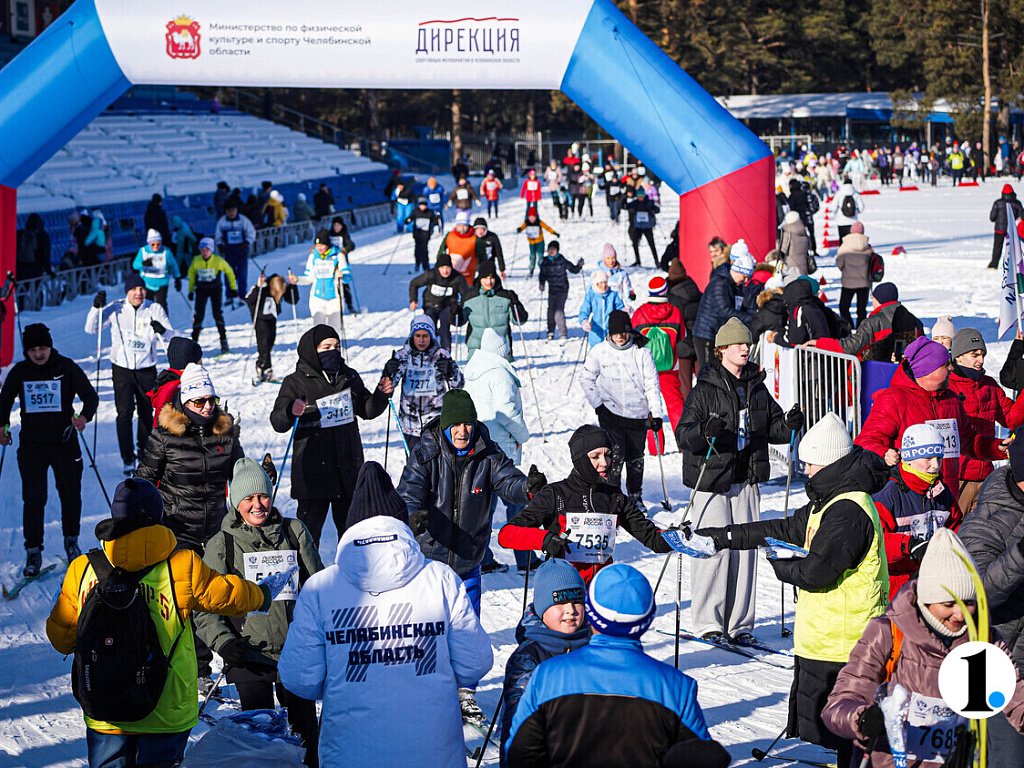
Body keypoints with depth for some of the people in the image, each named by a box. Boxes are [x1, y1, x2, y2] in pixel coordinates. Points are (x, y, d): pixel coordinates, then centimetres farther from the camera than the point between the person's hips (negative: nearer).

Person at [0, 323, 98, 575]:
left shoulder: (67, 367, -4)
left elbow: (91, 396, -3)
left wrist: (84, 416, -23)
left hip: (64, 442, 0)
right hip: (31, 444, 0)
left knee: (71, 495, 9)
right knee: (33, 499, -5)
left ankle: (71, 541, 31)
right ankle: (33, 553, 1)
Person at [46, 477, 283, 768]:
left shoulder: (82, 569, -7)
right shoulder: (182, 568, -12)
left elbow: (61, 637, 2)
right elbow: (228, 594, 4)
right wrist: (262, 595, 24)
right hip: (167, 712, -1)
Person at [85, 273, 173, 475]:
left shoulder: (155, 309, -2)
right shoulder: (116, 309, -3)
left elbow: (171, 337, -3)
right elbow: (91, 329, 1)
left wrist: (162, 331, -26)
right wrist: (96, 308, -16)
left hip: (147, 369, 1)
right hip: (122, 368, -1)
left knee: (146, 413, 12)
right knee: (125, 412, -11)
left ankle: (145, 455, 30)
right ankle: (128, 459, -8)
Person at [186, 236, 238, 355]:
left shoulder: (218, 261, -13)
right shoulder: (196, 261, -8)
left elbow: (229, 272, 1)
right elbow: (191, 274, 10)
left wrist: (233, 288, 5)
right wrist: (191, 290, 13)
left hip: (215, 288, -2)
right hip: (201, 289, 2)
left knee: (217, 313, -11)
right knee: (199, 315, -4)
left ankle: (224, 342, -4)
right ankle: (194, 342, 6)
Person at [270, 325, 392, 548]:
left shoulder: (349, 377, 9)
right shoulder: (295, 382, -5)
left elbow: (367, 410, 19)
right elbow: (277, 423, -10)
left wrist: (381, 395, 0)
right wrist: (291, 412, -32)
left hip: (348, 469, 4)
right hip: (312, 471, -4)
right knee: (309, 529, -2)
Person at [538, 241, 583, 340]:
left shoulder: (562, 261, -10)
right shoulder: (545, 261, 0)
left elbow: (574, 270, -2)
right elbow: (543, 274, 9)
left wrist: (579, 266, -20)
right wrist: (542, 284, -7)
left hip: (562, 289, -5)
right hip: (552, 289, 5)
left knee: (558, 311, -16)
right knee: (551, 310, 14)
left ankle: (563, 334, -11)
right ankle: (550, 332, 34)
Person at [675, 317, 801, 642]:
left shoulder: (756, 388, 11)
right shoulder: (706, 390, -6)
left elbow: (772, 428, 19)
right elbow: (683, 435, -11)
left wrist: (789, 424, -2)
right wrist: (705, 430, -31)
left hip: (747, 480, 5)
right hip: (712, 479, -5)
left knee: (745, 547, 5)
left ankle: (739, 624, 11)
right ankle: (708, 622, -1)